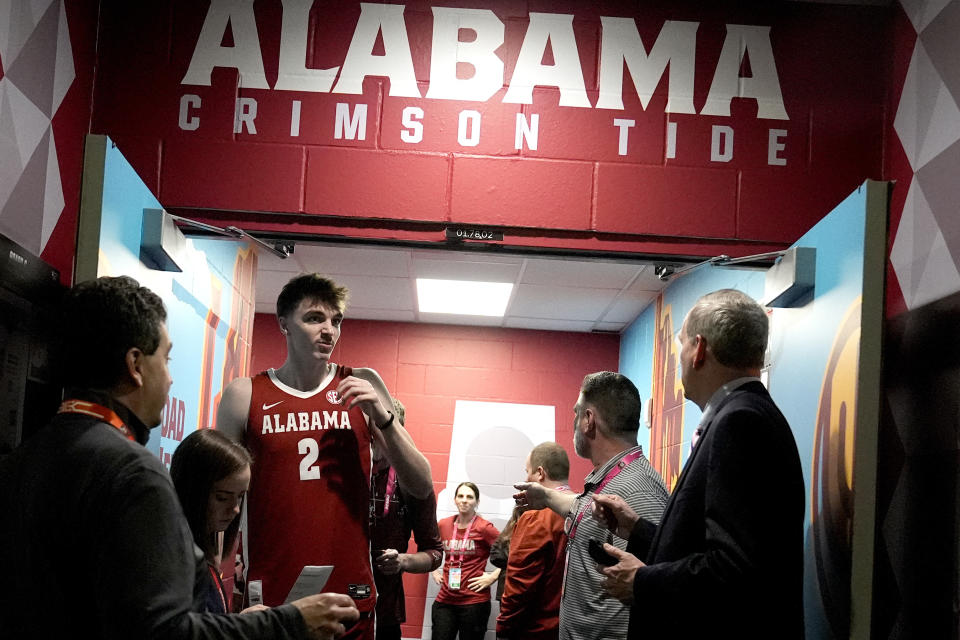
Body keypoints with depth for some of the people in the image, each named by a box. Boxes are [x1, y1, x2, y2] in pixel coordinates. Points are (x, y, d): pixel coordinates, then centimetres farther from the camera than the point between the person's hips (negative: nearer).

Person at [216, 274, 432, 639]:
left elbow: (421, 488, 3)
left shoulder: (361, 387, 4)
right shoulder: (244, 396, 0)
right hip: (269, 598, -1)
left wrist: (383, 417, -10)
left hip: (351, 596, 2)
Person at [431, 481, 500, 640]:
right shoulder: (443, 525, 5)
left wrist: (493, 576, -12)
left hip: (474, 601, -4)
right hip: (445, 600, 4)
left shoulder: (484, 528, -9)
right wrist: (434, 571, 14)